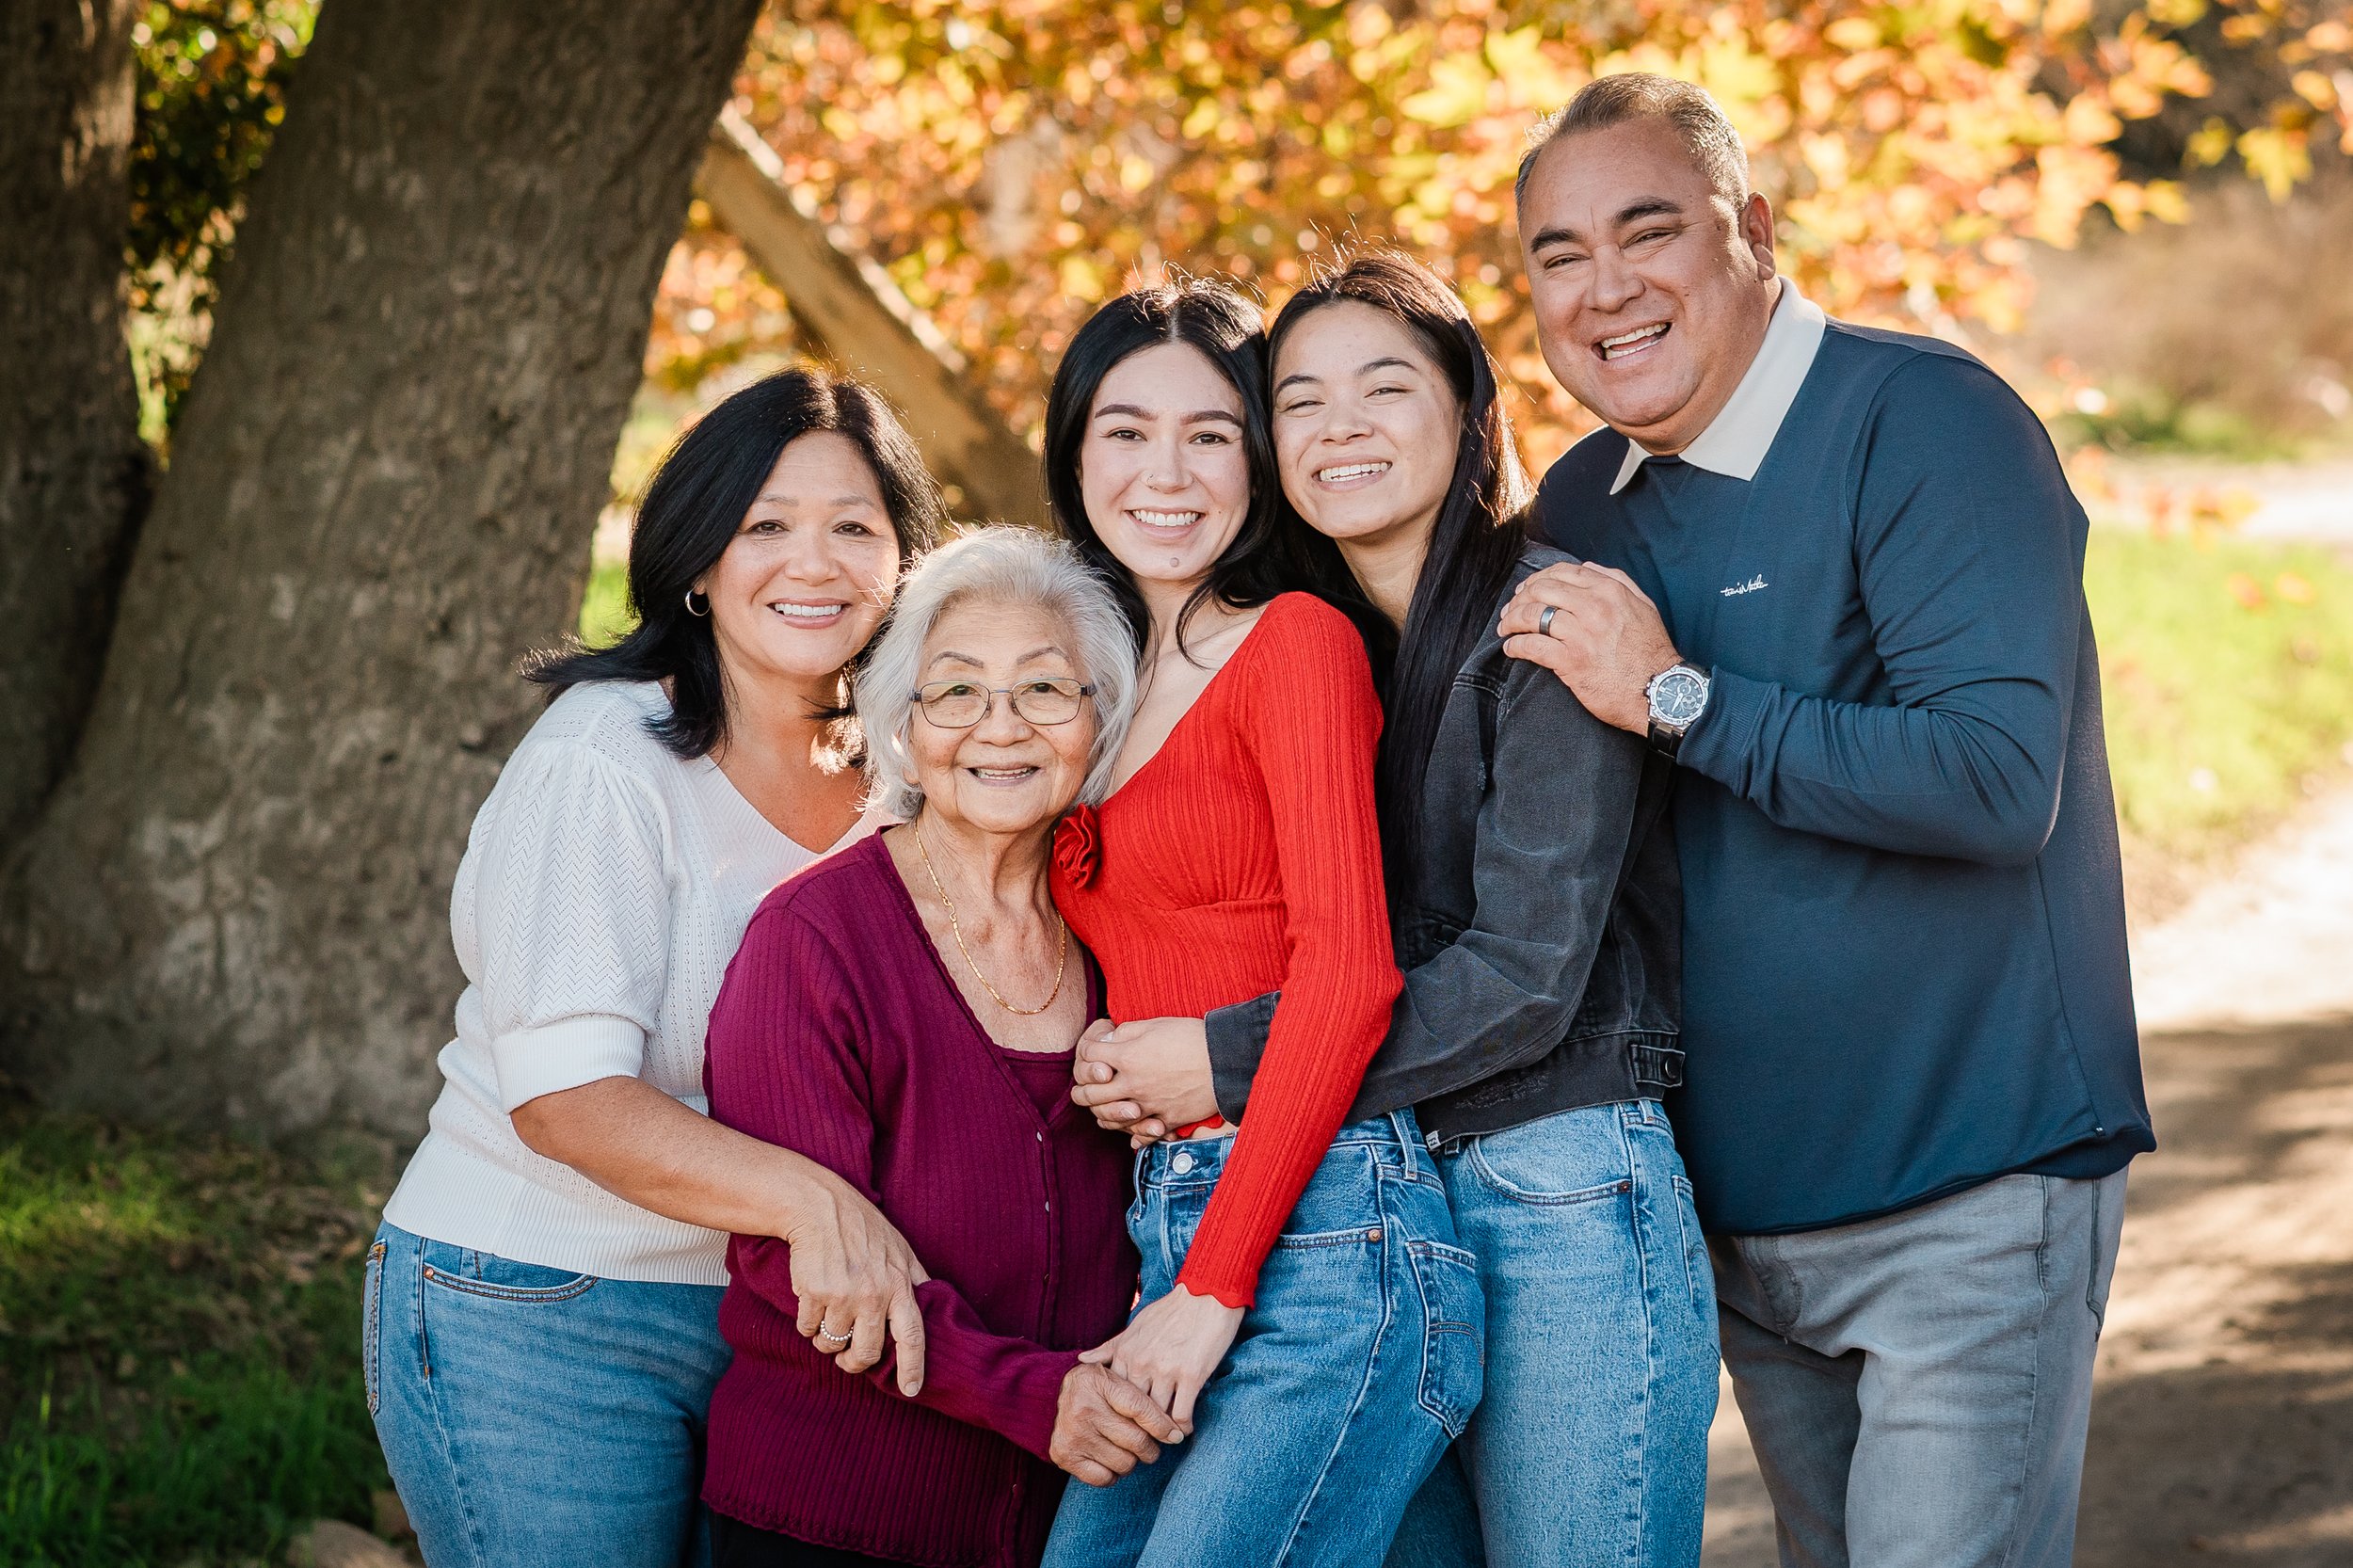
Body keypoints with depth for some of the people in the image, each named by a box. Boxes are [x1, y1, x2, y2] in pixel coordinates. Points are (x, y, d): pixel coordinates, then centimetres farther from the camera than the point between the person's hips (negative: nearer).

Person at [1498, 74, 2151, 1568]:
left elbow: (1998, 780, -25)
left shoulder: (1929, 425, -14)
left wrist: (1676, 696, -22)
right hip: (1741, 1204, 7)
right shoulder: (1581, 507, 8)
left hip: (1969, 1199, -7)